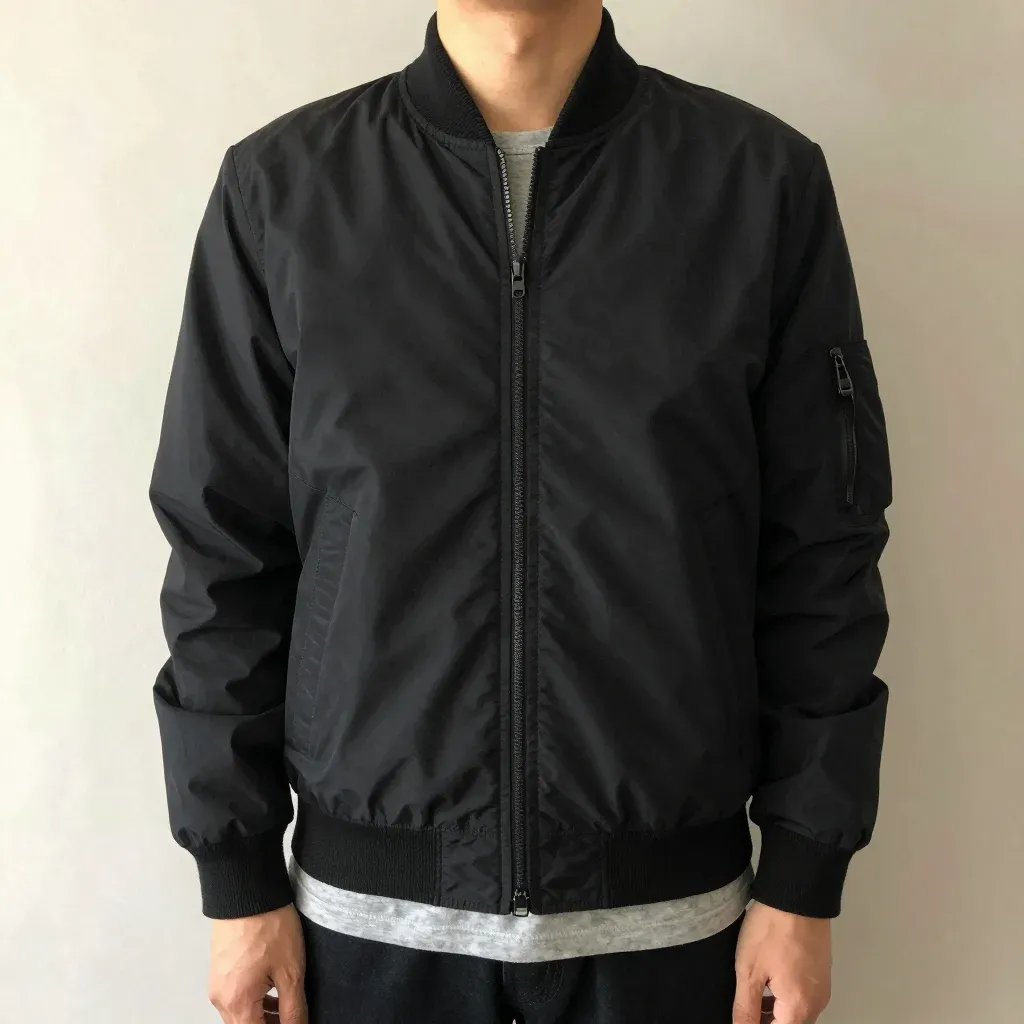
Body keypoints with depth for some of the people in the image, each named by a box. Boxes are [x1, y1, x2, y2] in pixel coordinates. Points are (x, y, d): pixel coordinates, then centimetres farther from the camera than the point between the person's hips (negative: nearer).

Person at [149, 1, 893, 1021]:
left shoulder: (766, 178, -5)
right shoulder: (280, 186, -4)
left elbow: (821, 553, -3)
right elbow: (225, 554, -1)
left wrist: (805, 879, -2)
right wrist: (238, 879, 1)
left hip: (668, 904, 0)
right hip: (372, 902, 1)